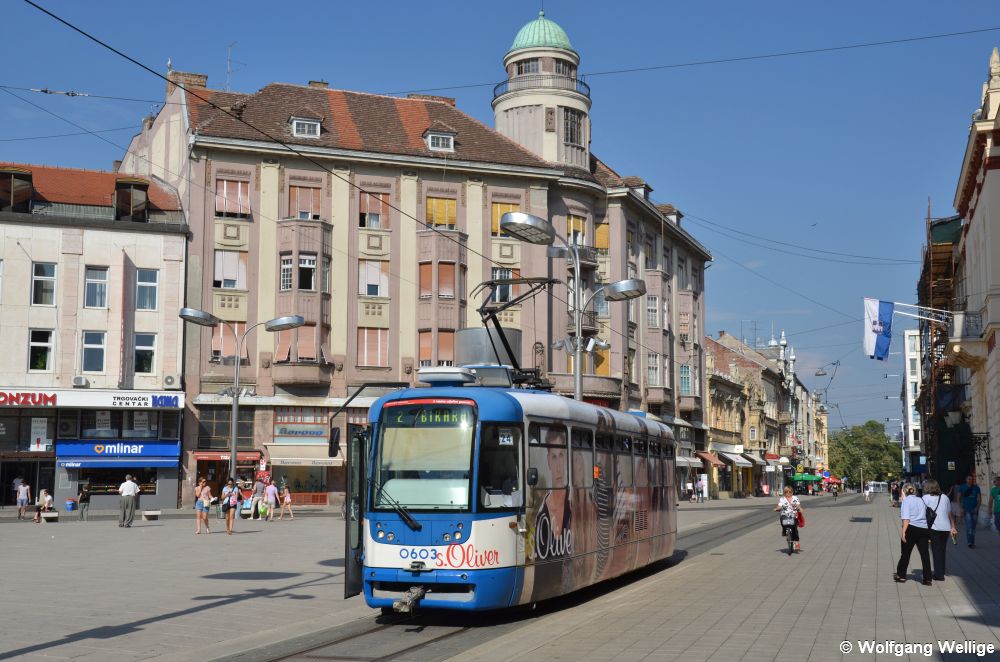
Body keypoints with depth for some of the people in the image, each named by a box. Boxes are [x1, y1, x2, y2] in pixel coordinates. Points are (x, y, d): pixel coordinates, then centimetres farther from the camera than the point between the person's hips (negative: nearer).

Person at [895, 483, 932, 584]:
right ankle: (927, 579, 2)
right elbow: (928, 516, 18)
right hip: (924, 529, 5)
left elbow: (906, 518, -13)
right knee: (924, 553, 4)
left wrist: (903, 532, -16)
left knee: (905, 553, 7)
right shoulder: (921, 500, 17)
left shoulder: (906, 501, -1)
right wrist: (929, 534, 23)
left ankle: (901, 575, 17)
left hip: (911, 529, -5)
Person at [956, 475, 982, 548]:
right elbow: (959, 498, 4)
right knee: (969, 526, -16)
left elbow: (979, 499, 5)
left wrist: (977, 507, -9)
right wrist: (960, 508, -6)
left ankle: (972, 542, 17)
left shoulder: (976, 488, 7)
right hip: (966, 509, -3)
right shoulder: (962, 488, 3)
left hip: (974, 510, 3)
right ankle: (970, 542, -17)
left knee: (973, 526, 8)